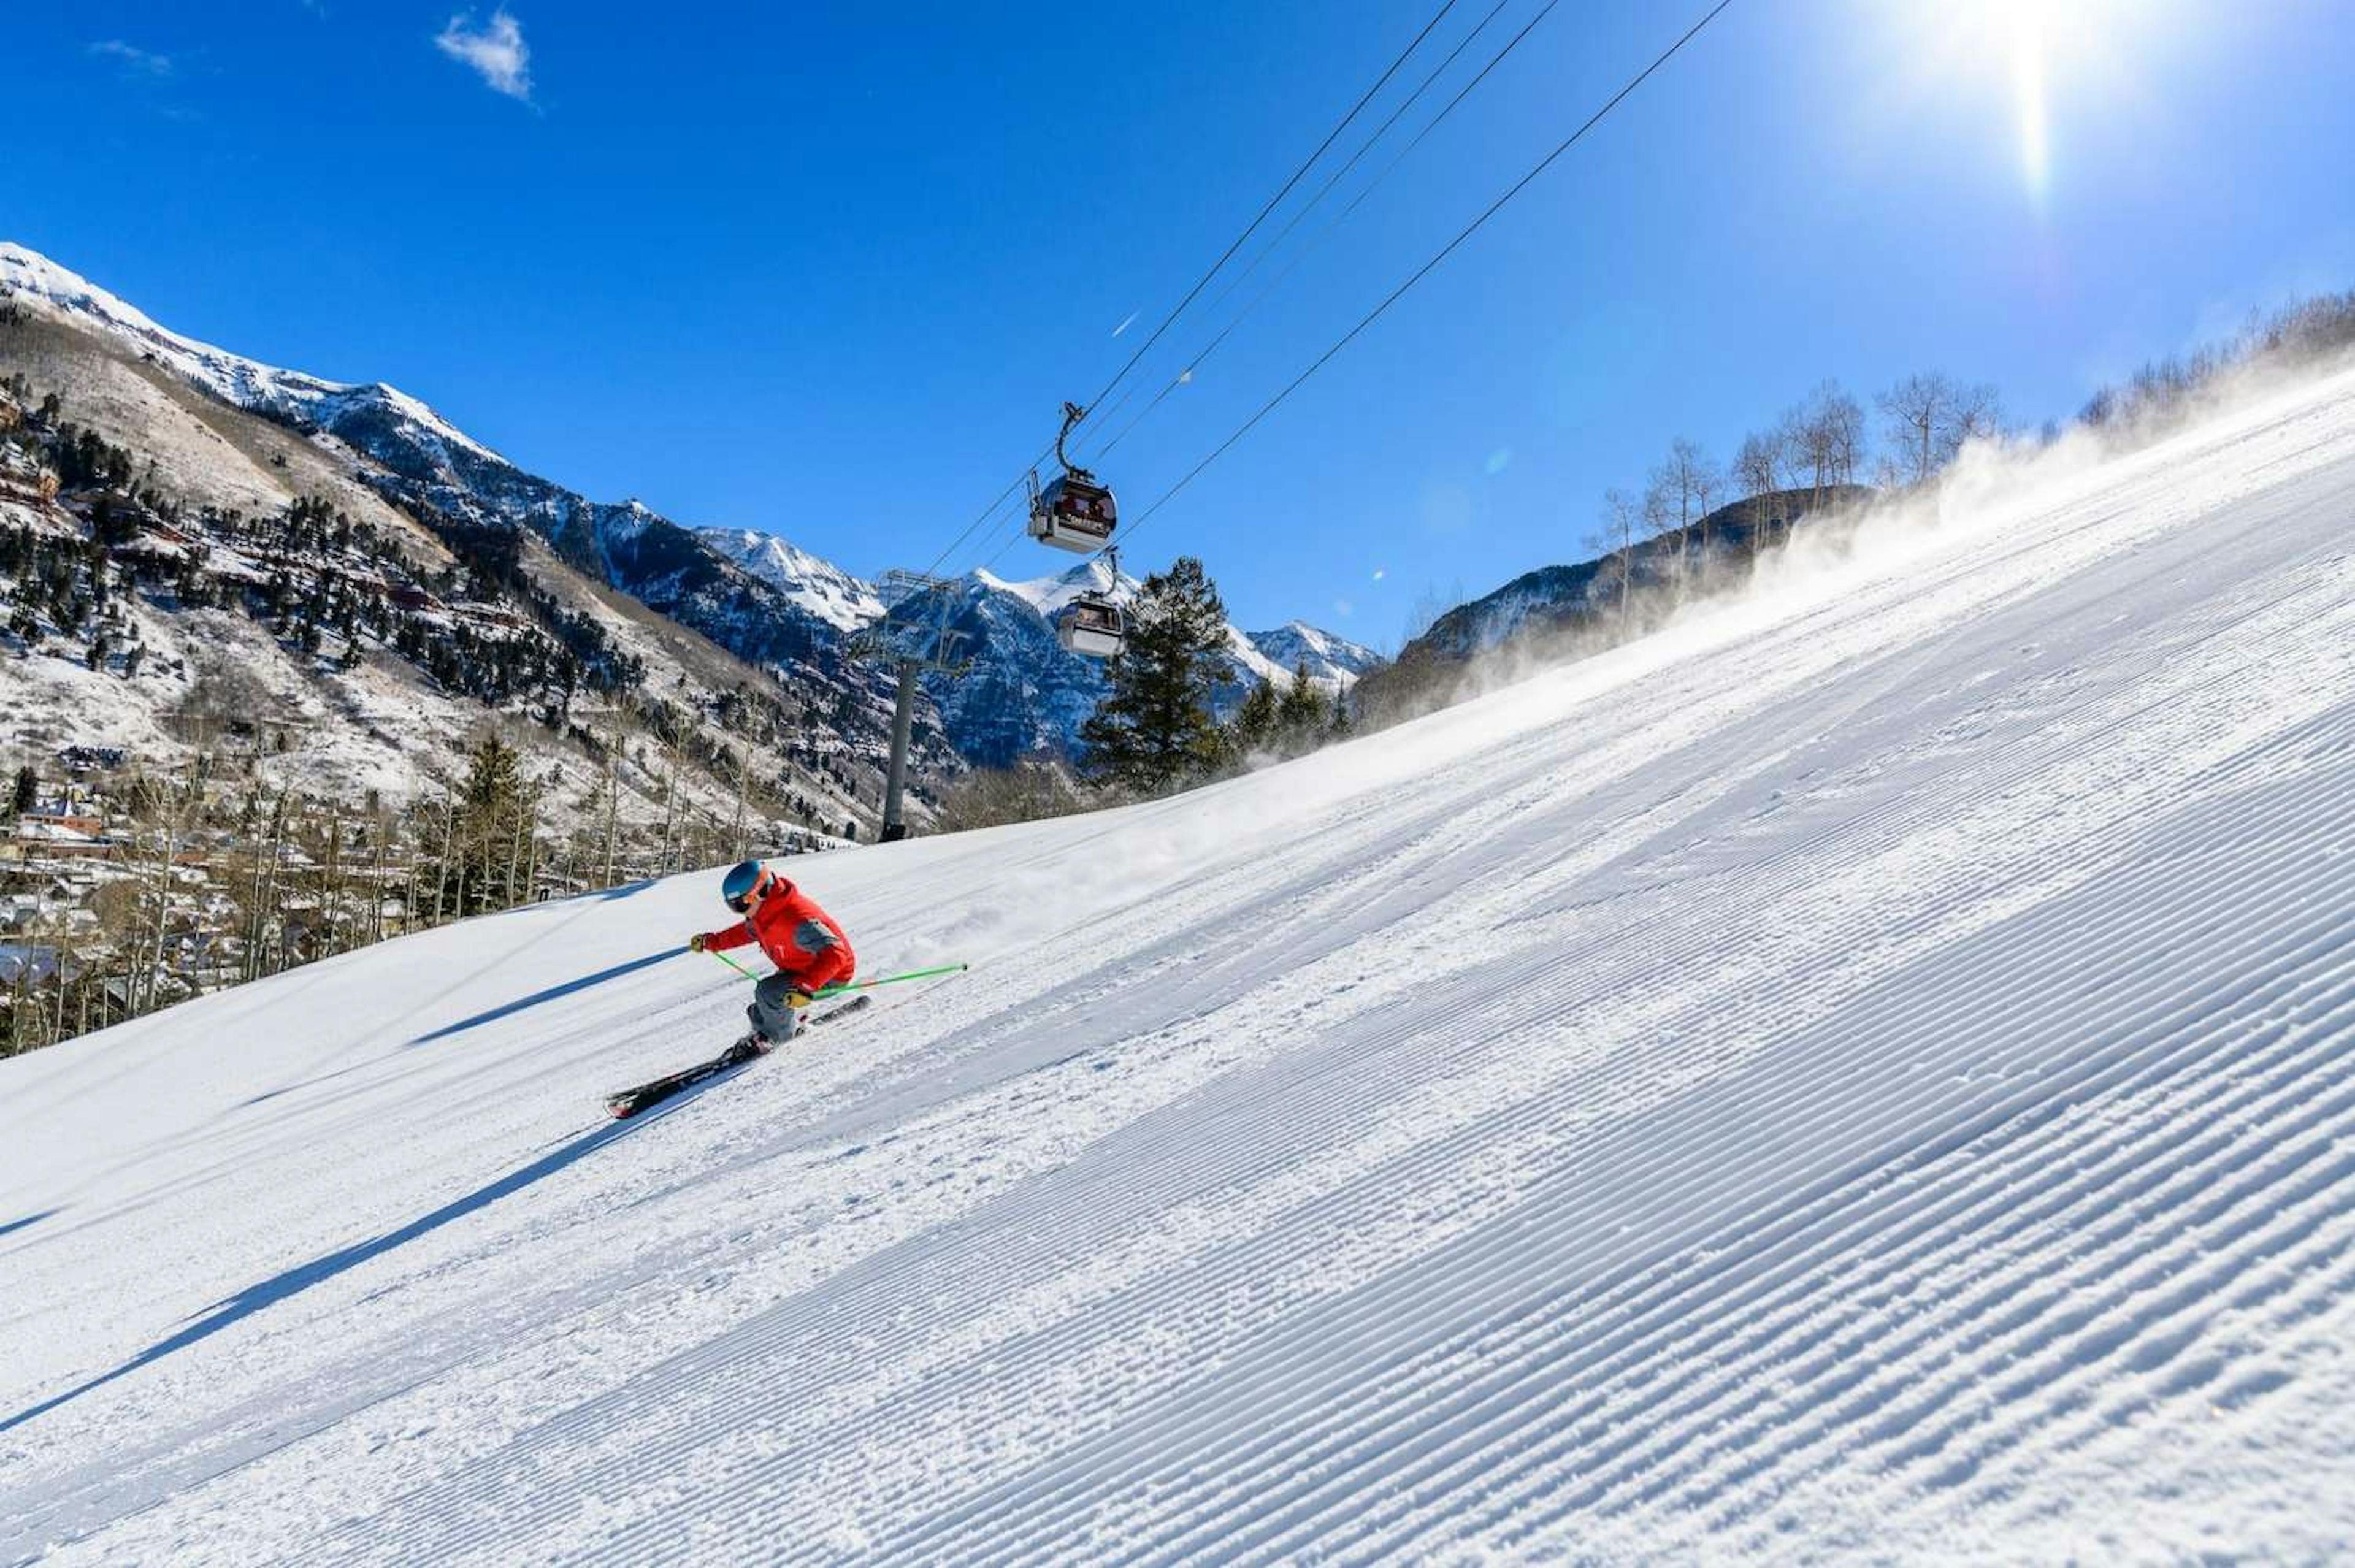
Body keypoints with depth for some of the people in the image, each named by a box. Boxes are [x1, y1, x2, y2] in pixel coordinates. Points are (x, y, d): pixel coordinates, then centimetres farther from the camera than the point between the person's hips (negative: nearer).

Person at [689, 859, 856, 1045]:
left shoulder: (795, 920, -35)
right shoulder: (765, 913, -5)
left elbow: (834, 954, -43)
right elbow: (748, 930, 20)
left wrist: (805, 987, -51)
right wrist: (710, 942, 21)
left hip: (831, 975, -9)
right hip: (800, 968, 9)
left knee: (768, 993, -20)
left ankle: (777, 1036, 6)